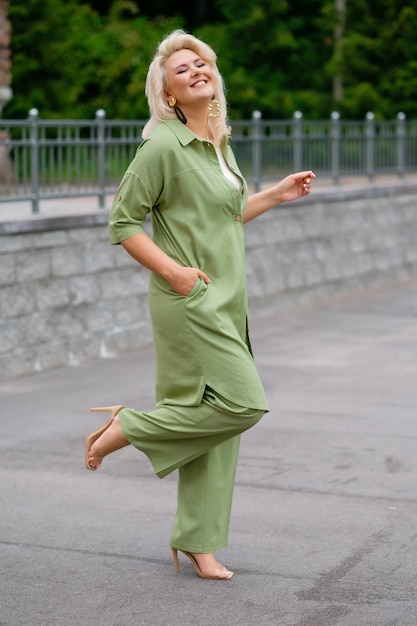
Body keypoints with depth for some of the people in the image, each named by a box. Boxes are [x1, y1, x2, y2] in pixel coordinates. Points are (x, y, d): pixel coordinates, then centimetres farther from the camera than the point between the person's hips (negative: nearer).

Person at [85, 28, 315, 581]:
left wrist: (278, 194, 17)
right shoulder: (164, 146, -12)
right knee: (241, 403, -14)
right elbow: (122, 223, -11)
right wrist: (172, 270, -19)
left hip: (224, 300, 8)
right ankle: (127, 428, 2)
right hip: (190, 301, -8)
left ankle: (197, 541, 17)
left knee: (218, 420, 8)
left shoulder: (219, 143, 13)